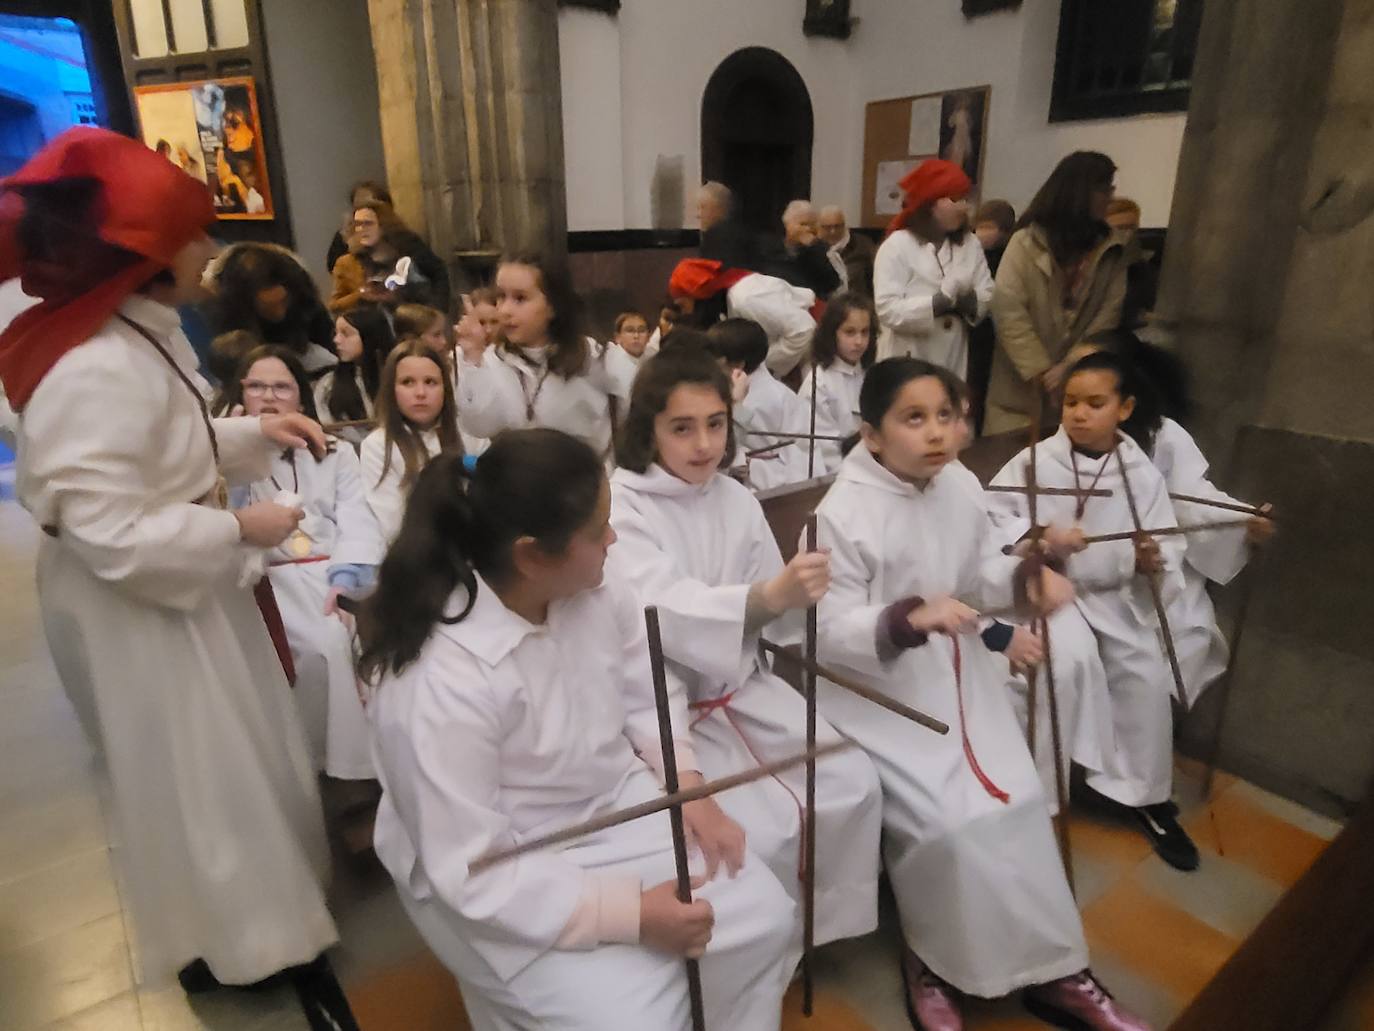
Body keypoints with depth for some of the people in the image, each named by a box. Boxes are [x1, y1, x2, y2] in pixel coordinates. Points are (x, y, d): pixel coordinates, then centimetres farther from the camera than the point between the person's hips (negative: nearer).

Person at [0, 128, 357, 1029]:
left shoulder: (139, 334, 2)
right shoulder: (96, 374, -30)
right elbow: (111, 537, -30)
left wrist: (257, 435, 0)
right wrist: (238, 530, -22)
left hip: (180, 583, 9)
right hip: (135, 606, -9)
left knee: (233, 754, 24)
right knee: (191, 773, 10)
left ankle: (260, 896, 48)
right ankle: (230, 937, 35)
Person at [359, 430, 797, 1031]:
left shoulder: (595, 591, -14)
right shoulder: (439, 685, -32)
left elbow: (648, 694, 3)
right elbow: (471, 873, -26)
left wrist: (687, 781, -12)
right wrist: (630, 914, -27)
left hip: (617, 804, 6)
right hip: (499, 876, -5)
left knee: (765, 918, -1)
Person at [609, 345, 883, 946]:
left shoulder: (736, 500, 3)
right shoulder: (620, 507, -15)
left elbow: (766, 609, 6)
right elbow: (665, 612, -32)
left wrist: (793, 595, -16)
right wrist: (768, 596, -46)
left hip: (741, 687, 6)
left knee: (852, 786, -6)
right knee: (764, 831, -19)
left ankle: (825, 927, 18)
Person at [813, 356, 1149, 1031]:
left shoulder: (956, 493, -2)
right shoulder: (841, 513, -20)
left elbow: (980, 571, 12)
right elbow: (829, 632, -20)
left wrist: (1026, 578, -10)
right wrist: (910, 619, -35)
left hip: (955, 672, 6)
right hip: (875, 689, -6)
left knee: (1016, 798, -2)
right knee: (944, 817, -16)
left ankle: (1048, 965, 17)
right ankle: (931, 963, 13)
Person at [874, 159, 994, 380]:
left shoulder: (970, 244, 8)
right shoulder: (897, 246, -8)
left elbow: (987, 297, 4)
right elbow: (888, 310, -17)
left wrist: (970, 301, -17)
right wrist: (939, 302, -24)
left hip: (953, 362, 5)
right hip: (907, 361, -5)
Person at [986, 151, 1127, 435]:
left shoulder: (1110, 254, 8)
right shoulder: (1026, 243, -4)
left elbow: (1107, 319, 1)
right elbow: (1008, 312, -11)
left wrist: (1069, 366, -13)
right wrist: (1040, 371, -15)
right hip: (1020, 388, -3)